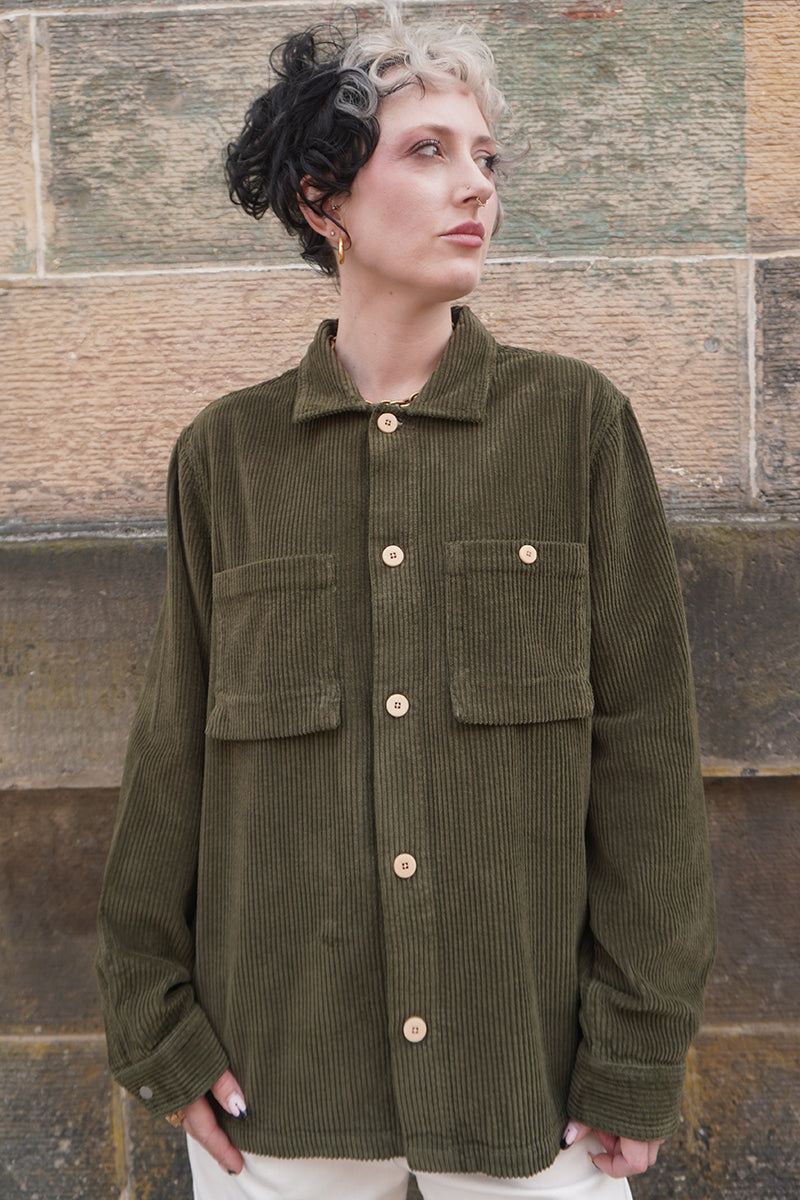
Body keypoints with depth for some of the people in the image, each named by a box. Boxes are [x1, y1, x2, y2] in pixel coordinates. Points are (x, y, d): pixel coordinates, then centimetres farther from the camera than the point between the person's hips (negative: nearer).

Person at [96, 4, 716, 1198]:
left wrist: (639, 1053, -4)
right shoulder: (225, 455, 0)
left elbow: (644, 741, -3)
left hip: (528, 1062, 0)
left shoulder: (578, 422, -3)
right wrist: (158, 1024, 2)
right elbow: (175, 754, 4)